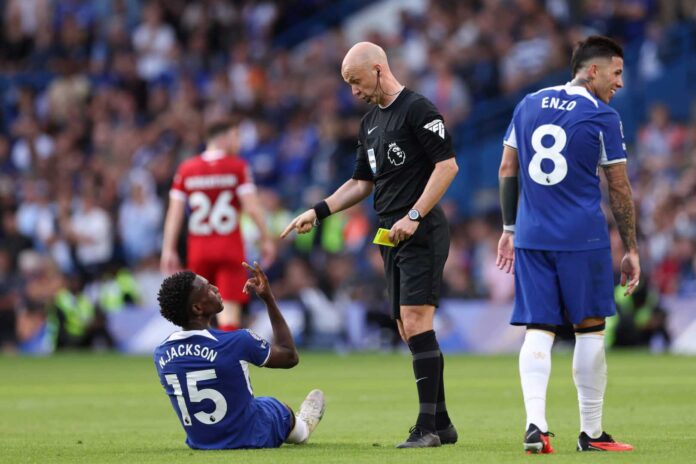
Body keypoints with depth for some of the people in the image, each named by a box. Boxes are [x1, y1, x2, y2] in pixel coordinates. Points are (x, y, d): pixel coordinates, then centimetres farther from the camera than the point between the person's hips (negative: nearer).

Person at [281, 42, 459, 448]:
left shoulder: (417, 110, -9)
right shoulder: (370, 122, 19)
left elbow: (448, 165, -15)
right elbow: (362, 183, 26)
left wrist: (414, 215, -20)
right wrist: (319, 212, 14)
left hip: (422, 233, -9)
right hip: (392, 235, 9)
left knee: (416, 323, -16)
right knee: (410, 332, 7)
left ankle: (428, 426, -17)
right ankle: (441, 424, 12)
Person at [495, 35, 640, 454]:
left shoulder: (529, 105, 10)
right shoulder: (603, 117, -5)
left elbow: (507, 171, 12)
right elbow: (620, 189, -2)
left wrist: (509, 229, 19)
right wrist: (631, 250, 4)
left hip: (531, 236, 4)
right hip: (584, 238, -4)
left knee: (539, 329, 3)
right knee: (590, 327, 6)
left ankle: (535, 424, -14)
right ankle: (591, 432, 10)